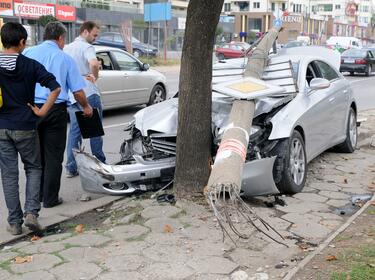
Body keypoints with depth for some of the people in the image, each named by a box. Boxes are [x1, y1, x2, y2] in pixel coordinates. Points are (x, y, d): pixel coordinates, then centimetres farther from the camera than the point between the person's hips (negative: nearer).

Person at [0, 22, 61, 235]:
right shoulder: (31, 65, -7)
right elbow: (55, 88, -15)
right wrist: (42, 111, -8)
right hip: (25, 126, -2)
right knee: (33, 169, 14)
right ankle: (31, 213, -1)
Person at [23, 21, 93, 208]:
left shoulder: (28, 53, 5)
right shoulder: (65, 58, 1)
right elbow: (77, 90, 2)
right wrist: (86, 107, 19)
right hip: (55, 110, -3)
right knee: (53, 156, 5)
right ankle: (50, 198, 7)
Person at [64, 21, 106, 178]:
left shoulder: (66, 48, 16)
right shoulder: (86, 47, -9)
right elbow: (93, 63, -29)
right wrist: (95, 76, -11)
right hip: (88, 94, -7)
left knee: (74, 131, 9)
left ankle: (71, 168, 7)